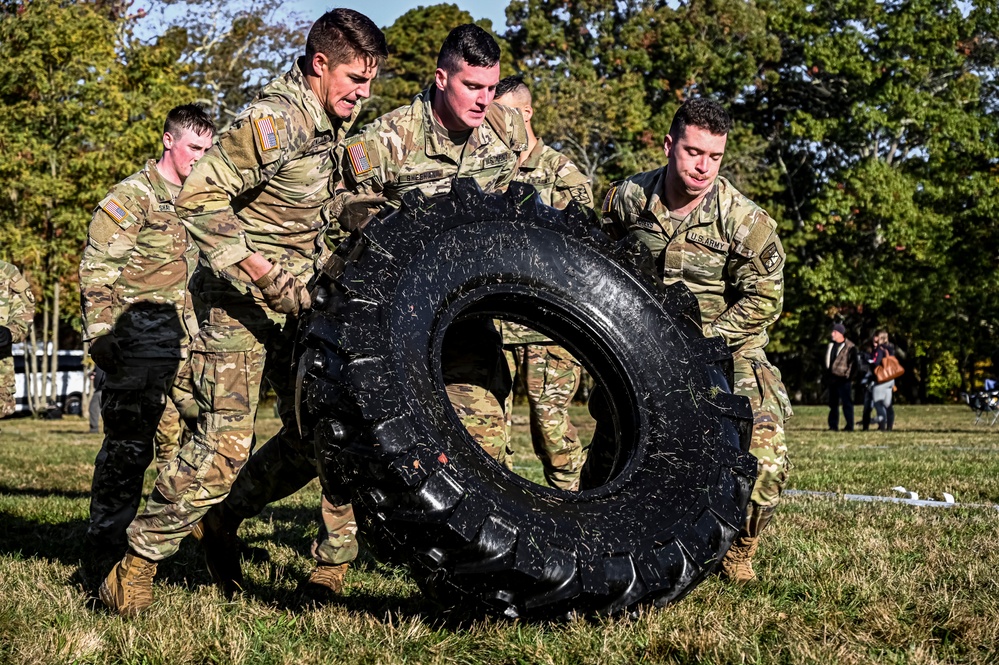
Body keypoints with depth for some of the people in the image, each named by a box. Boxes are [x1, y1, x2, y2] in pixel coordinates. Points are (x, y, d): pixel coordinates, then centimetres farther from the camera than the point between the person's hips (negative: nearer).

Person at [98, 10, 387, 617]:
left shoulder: (335, 123, 9)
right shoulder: (274, 121, -19)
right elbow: (200, 198, -24)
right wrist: (264, 273, -26)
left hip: (297, 300, 8)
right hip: (239, 298, -8)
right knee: (225, 446, -14)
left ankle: (223, 519, 24)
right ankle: (139, 559, 1)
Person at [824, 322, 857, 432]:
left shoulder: (850, 347, -9)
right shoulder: (831, 346, 13)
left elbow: (853, 364, -8)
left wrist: (849, 377, -12)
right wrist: (827, 376, 14)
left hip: (843, 380, -8)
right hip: (832, 379, 8)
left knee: (847, 403, -5)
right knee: (833, 403, 10)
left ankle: (849, 426, -2)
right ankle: (833, 426, 16)